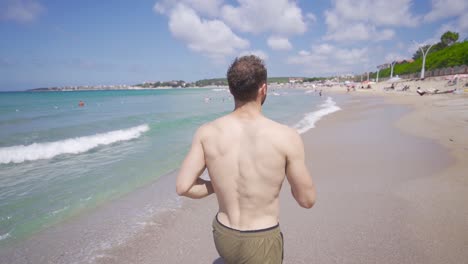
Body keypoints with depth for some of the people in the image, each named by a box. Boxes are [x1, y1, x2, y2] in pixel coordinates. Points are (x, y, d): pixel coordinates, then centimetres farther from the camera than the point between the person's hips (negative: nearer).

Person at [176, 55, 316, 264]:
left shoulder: (206, 133, -13)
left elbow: (183, 187, -12)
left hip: (222, 236, 4)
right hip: (260, 244, -3)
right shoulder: (286, 137, -21)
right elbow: (307, 200, -12)